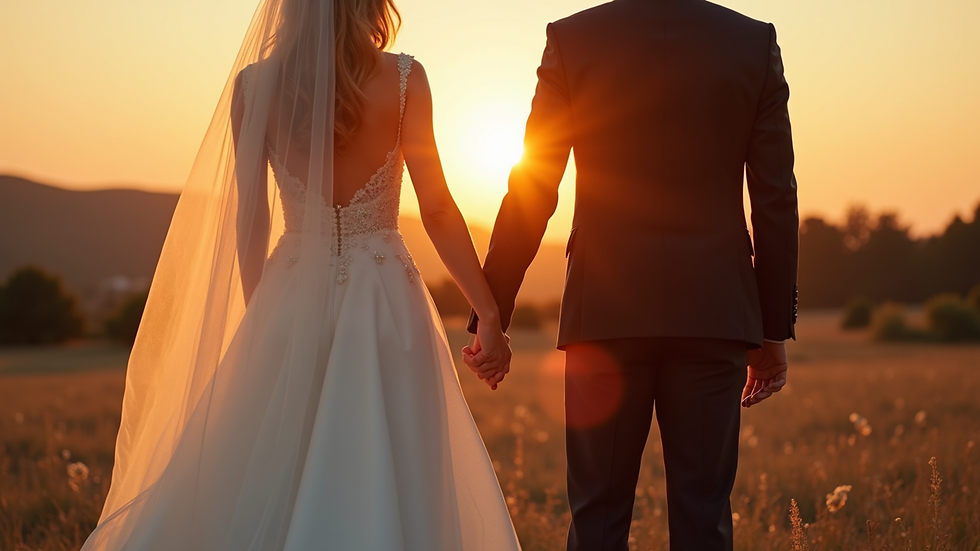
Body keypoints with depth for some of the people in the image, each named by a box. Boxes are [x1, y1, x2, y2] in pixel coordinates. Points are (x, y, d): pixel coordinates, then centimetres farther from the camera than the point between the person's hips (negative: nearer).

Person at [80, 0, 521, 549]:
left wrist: (260, 313, 15)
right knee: (384, 493, 4)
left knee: (261, 492, 12)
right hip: (385, 302, -2)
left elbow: (248, 221, 2)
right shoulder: (403, 79, -7)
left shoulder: (254, 85, -1)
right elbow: (437, 210, -6)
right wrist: (491, 314, 0)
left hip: (292, 300, 2)